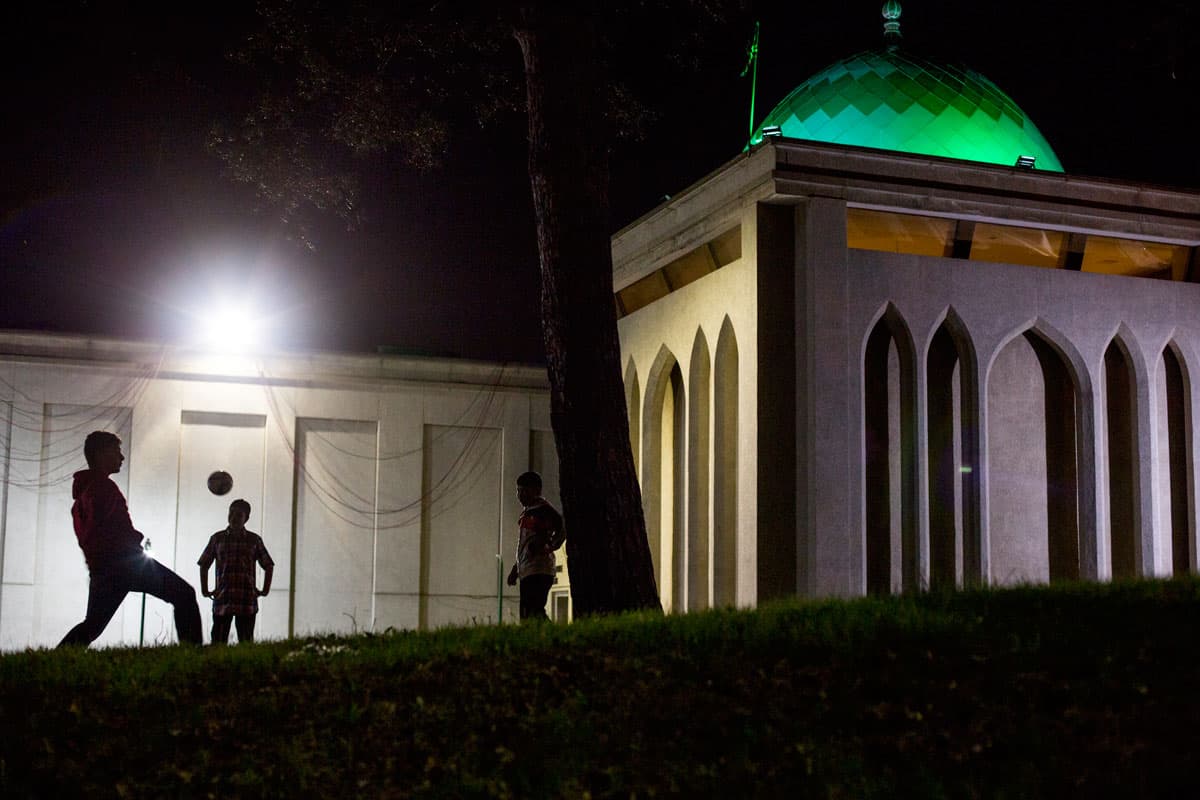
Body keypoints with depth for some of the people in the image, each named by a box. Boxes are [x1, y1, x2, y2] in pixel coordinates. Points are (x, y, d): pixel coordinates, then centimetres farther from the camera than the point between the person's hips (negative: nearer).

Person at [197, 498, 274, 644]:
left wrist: (265, 590, 8)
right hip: (222, 600, 0)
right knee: (218, 642, -5)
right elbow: (204, 565, 17)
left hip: (247, 602, 0)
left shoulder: (254, 540, 8)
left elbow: (268, 566, 15)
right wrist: (204, 590, 10)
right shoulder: (217, 538, 9)